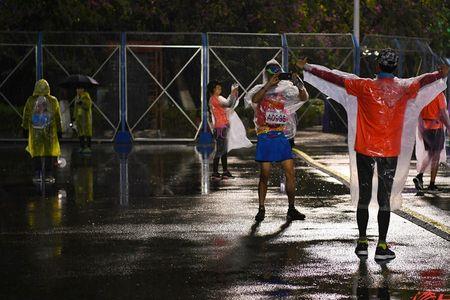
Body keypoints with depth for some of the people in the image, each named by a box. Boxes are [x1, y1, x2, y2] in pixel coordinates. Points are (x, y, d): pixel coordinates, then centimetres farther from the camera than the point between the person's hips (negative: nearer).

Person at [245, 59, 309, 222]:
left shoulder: (285, 90, 8)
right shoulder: (260, 89, 2)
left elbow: (303, 97, -4)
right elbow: (255, 99, -20)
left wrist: (297, 84, -21)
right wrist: (269, 84, -26)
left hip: (281, 137, 3)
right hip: (265, 137, -2)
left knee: (290, 173, -2)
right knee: (264, 175, 0)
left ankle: (291, 209, 7)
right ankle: (261, 209, 9)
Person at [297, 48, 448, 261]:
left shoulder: (365, 86, -8)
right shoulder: (404, 88, -2)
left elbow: (335, 78, -4)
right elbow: (424, 80, 16)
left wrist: (307, 68, 6)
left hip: (365, 150, 0)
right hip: (390, 152, 1)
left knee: (363, 197, 10)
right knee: (385, 199, 5)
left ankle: (362, 243, 12)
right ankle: (382, 246, 4)